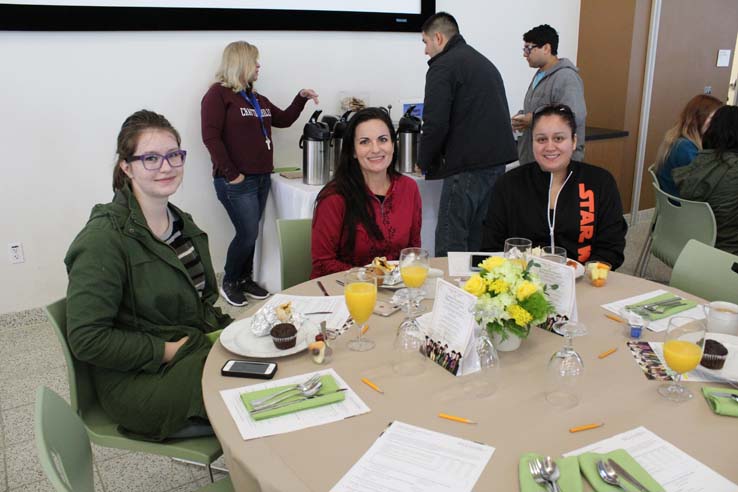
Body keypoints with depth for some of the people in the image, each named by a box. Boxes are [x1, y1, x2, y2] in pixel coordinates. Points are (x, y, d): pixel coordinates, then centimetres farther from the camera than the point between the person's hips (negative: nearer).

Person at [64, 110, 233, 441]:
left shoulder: (181, 222, 9)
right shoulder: (103, 239, -17)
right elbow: (86, 339, -18)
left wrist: (225, 327, 2)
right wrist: (166, 350, -19)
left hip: (199, 347, 8)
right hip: (138, 379, -7)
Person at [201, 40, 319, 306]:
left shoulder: (257, 98, 18)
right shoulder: (219, 94, -7)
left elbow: (283, 119, 28)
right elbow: (211, 137, -15)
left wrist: (301, 98, 14)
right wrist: (231, 174, -17)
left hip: (261, 178, 7)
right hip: (237, 182, -7)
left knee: (250, 233, 12)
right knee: (248, 234, -7)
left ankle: (246, 279, 26)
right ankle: (229, 283, 13)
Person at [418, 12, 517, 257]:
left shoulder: (443, 66, -5)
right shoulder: (485, 62, 22)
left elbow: (436, 124, -14)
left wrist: (425, 163, 2)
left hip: (467, 165, -9)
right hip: (498, 160, 9)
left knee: (450, 245, -3)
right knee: (477, 239, 15)